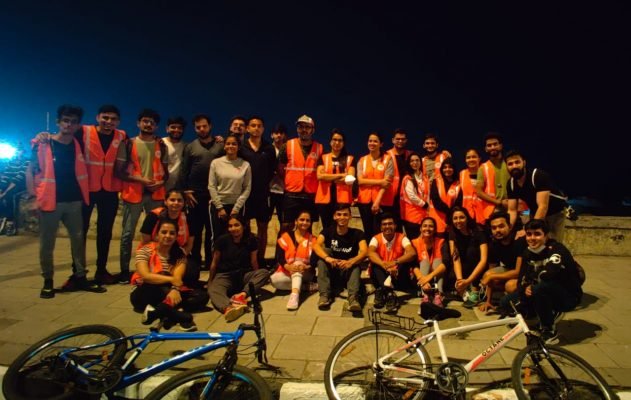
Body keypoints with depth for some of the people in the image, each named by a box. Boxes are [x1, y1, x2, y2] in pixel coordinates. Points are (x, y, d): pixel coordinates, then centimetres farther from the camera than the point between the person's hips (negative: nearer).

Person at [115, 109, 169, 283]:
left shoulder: (161, 145, 10)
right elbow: (119, 171, -2)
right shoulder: (128, 144, 2)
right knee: (128, 233, 1)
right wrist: (140, 179, -14)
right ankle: (124, 270, 12)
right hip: (133, 193, -2)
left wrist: (161, 182, -6)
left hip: (156, 193, 2)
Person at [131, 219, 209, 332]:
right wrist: (172, 279, -29)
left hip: (169, 292, 4)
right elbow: (145, 276, -24)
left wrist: (175, 289, -41)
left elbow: (178, 278, -18)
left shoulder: (179, 255, -1)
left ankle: (156, 311, -31)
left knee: (202, 296, -20)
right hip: (145, 295, -3)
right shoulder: (145, 250, -9)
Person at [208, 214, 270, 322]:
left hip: (243, 275, 2)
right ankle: (228, 307, -68)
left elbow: (253, 262, 7)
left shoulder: (251, 240, -3)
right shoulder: (222, 240, -7)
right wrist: (210, 281, 13)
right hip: (224, 275, -2)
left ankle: (242, 294, -43)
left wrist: (256, 280, 15)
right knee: (213, 289, -36)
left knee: (264, 273, -24)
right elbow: (215, 262, 4)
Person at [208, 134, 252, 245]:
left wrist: (236, 208, -7)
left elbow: (247, 189, -2)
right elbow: (211, 187, -2)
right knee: (218, 237, 5)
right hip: (218, 205, 0)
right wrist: (219, 207, -7)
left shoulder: (245, 165, -1)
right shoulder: (216, 163, -1)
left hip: (236, 206, 0)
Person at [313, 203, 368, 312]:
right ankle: (325, 295, -32)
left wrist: (350, 262, -44)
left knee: (355, 264, -31)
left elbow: (364, 252, -23)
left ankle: (353, 298, -47)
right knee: (324, 251, -25)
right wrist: (327, 258, -44)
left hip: (348, 272, -1)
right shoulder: (328, 231, -4)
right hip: (330, 271, 1)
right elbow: (316, 246, -23)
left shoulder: (357, 233, -6)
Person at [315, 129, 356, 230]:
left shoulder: (350, 159, 9)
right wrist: (341, 175, -8)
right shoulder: (323, 158, 10)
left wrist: (328, 178, -8)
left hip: (342, 199, -1)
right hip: (325, 199, 1)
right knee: (327, 229, 7)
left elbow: (350, 178, -4)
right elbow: (320, 176, -6)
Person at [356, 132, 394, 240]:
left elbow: (387, 182, -7)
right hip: (365, 200, 3)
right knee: (368, 232, 9)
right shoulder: (362, 160, 10)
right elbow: (360, 181, -3)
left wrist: (377, 201, -14)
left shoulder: (388, 159, 2)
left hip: (383, 202, -3)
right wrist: (379, 182, -13)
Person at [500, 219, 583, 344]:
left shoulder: (557, 250, -21)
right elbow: (521, 280, -2)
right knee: (506, 303, -7)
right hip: (544, 294, 7)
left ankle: (549, 331, -14)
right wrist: (525, 288, -25)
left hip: (568, 296, -7)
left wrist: (531, 284, -20)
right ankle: (552, 314, 11)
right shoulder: (528, 253, 0)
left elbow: (547, 275, -39)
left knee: (539, 288, -37)